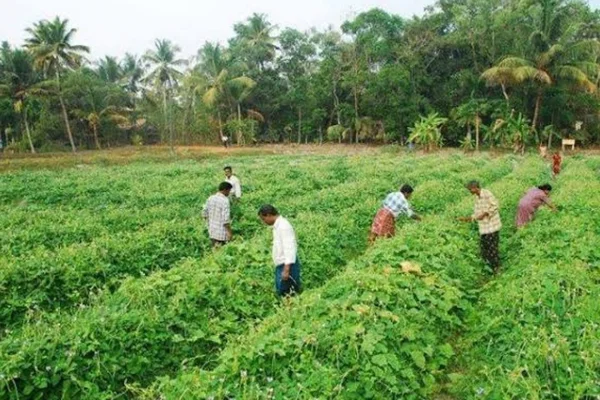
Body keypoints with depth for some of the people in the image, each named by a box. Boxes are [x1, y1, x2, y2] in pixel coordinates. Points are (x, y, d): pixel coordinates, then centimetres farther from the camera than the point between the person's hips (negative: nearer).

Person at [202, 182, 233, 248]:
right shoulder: (225, 201, -20)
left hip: (212, 231, 7)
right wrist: (229, 232, -14)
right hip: (222, 233, -7)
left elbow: (204, 213, 10)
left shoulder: (210, 198, 2)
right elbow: (226, 219, -23)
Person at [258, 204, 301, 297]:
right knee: (281, 292, 16)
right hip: (281, 266, 10)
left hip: (287, 266, -10)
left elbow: (290, 249, -23)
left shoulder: (283, 226, -18)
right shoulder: (277, 226, 12)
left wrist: (286, 269, -25)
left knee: (289, 294, -4)